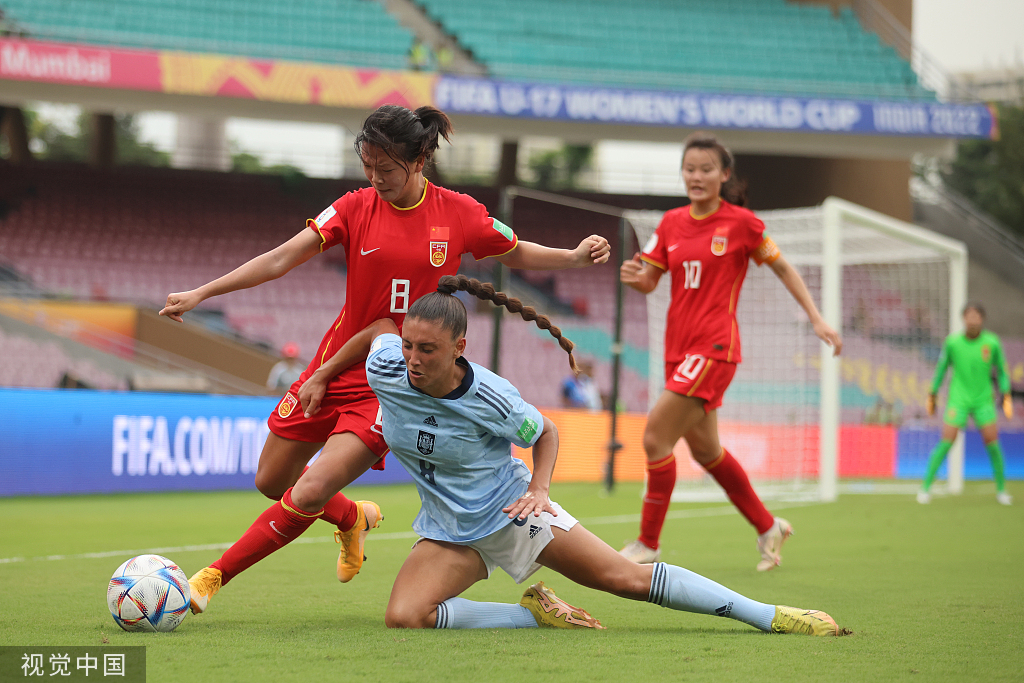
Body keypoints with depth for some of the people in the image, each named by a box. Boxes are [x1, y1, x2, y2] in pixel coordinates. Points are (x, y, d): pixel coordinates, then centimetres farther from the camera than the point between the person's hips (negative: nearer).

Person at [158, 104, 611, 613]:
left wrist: (576, 257, -2)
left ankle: (215, 576, -4)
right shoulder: (356, 209, -4)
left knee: (309, 494, -19)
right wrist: (200, 293, -16)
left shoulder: (458, 213, -5)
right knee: (270, 482, 13)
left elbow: (518, 254, 13)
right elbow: (280, 259, -9)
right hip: (338, 365, 3)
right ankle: (352, 518, 43)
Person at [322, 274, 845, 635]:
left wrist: (538, 488, -18)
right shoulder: (385, 370, -19)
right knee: (403, 619, -23)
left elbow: (545, 432, -4)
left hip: (509, 506, -3)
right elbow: (379, 326, 5)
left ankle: (771, 617, 4)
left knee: (627, 578, -8)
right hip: (449, 531, 3)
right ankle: (535, 616, -6)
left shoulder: (491, 399, -24)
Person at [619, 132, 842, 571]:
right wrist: (633, 276, -15)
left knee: (656, 435, -15)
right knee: (705, 450, 15)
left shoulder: (740, 222, -5)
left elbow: (782, 268, 5)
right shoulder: (671, 223, 9)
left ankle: (648, 544, -6)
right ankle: (768, 527, 32)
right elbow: (649, 281, 9)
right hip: (678, 348, 7)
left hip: (714, 348, -7)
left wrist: (816, 319, 2)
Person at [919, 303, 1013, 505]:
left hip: (983, 400, 1)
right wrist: (933, 395, 13)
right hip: (958, 400, -1)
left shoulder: (992, 343, -5)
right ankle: (925, 487, 2)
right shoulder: (952, 342, -7)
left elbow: (1001, 370, 7)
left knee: (992, 441, -5)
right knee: (946, 442, -9)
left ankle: (1001, 490, 12)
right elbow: (942, 367, 7)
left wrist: (1007, 396, 0)